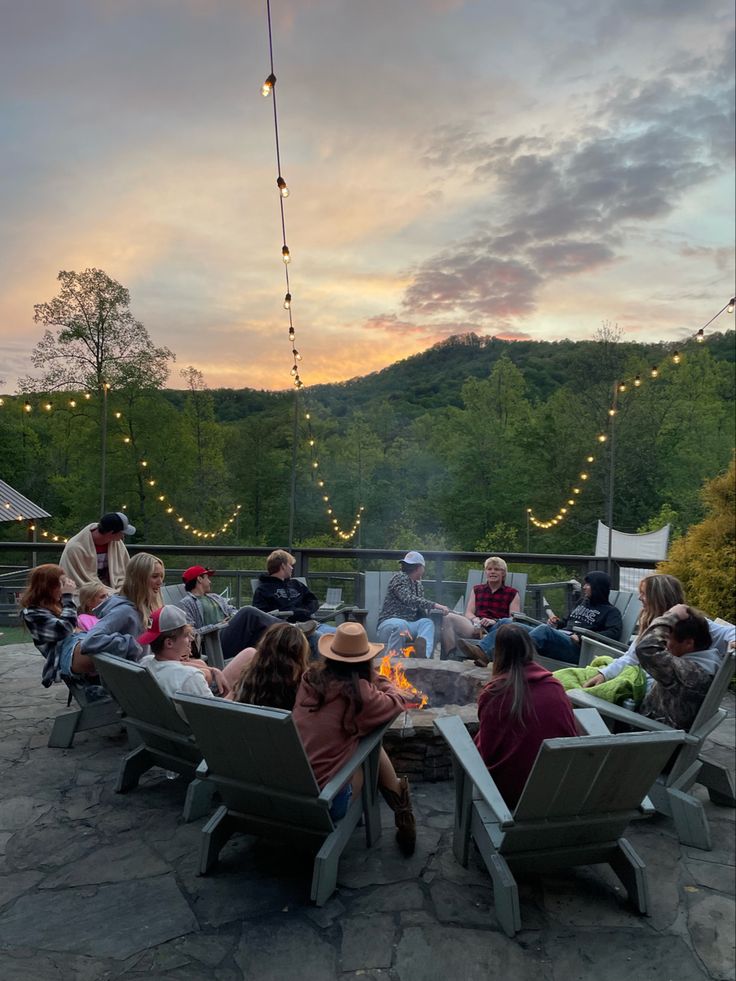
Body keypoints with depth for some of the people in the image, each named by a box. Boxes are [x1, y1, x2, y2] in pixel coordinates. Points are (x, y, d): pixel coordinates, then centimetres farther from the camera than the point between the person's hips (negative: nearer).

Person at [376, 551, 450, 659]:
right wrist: (435, 605, -29)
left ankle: (424, 654, -51)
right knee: (401, 625, -40)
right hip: (388, 624, -7)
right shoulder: (400, 578, -6)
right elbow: (409, 599, -23)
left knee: (427, 622, -23)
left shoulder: (418, 584, 19)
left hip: (408, 625, 7)